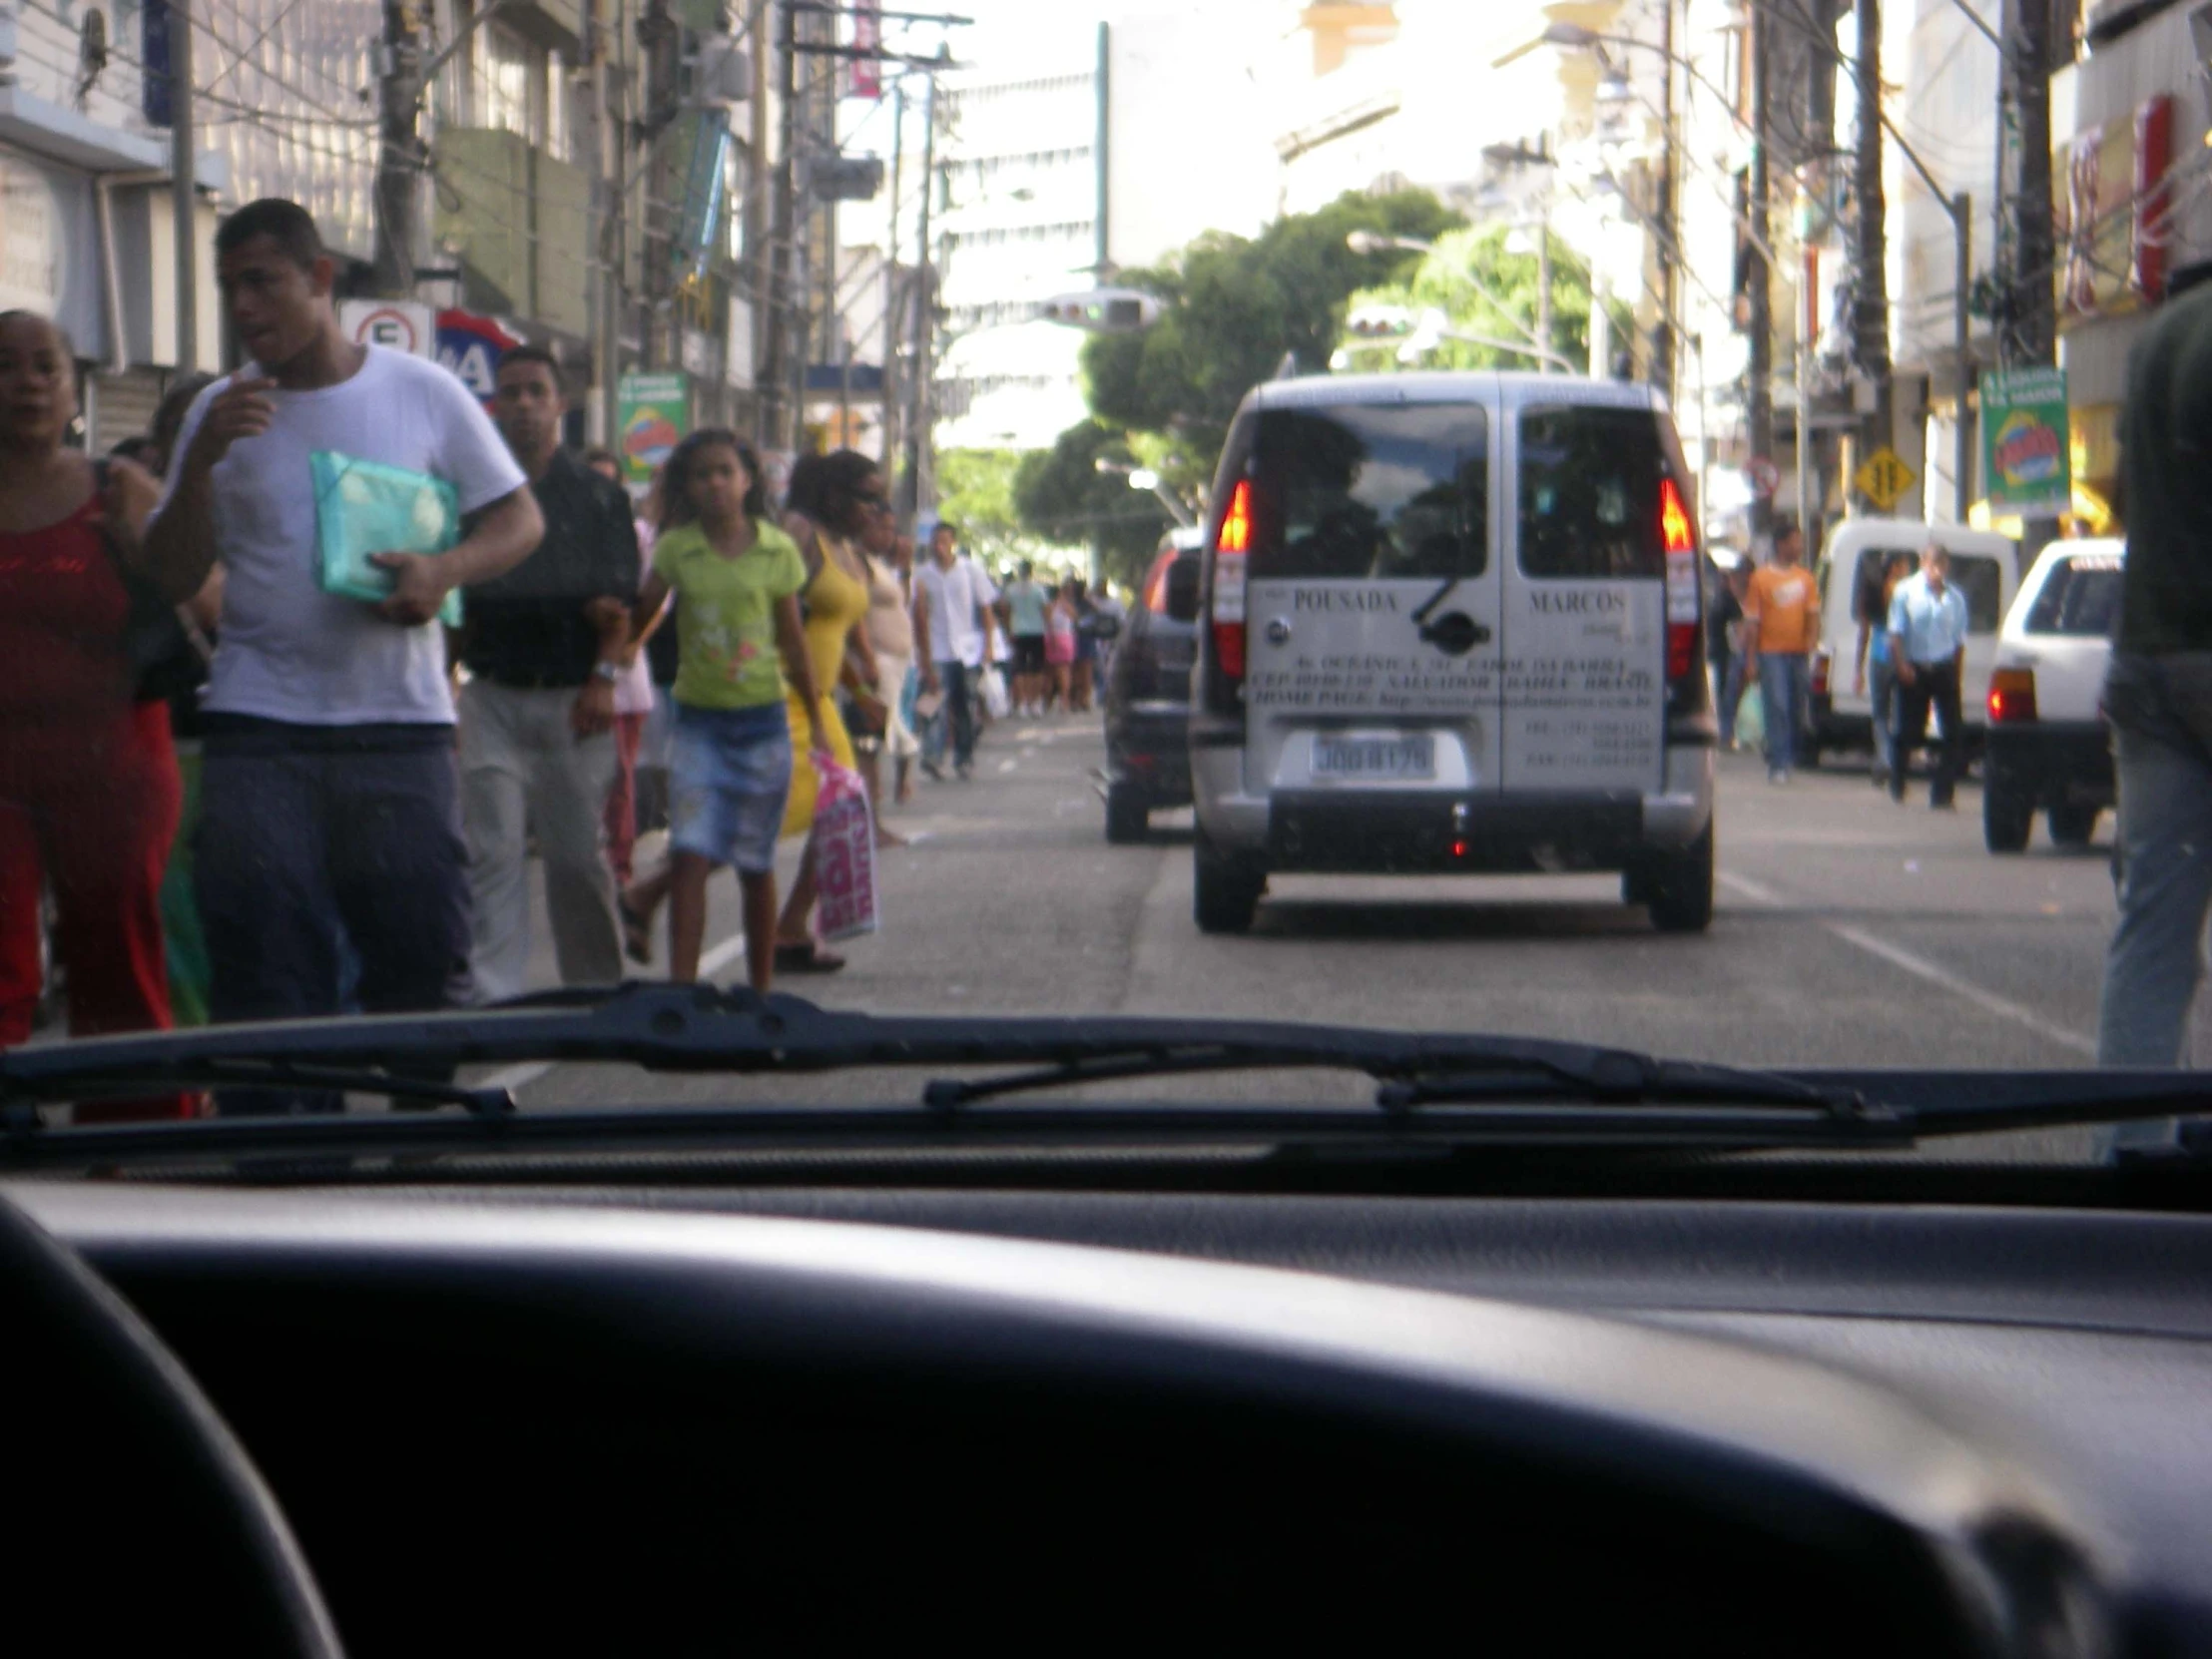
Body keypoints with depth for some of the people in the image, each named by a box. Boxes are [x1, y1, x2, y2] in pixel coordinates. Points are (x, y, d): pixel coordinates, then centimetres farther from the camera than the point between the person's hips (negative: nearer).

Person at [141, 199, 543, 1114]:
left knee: (423, 957, 0)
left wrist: (445, 570, -12)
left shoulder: (423, 393, 5)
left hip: (400, 725, 0)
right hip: (260, 729, 1)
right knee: (268, 974, -5)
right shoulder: (223, 411, 8)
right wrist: (202, 461, -11)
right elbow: (171, 576, 5)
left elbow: (520, 520, 9)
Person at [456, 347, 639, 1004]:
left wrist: (604, 678, -11)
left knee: (577, 853, 3)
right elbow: (454, 600, 12)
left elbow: (619, 603, 1)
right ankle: (494, 995, -8)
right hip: (494, 696, 1)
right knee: (492, 851, -7)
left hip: (574, 697, -1)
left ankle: (596, 991, 17)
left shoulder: (598, 496, 7)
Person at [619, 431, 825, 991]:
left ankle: (760, 990, 20)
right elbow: (637, 622, 3)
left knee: (756, 865, 8)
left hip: (762, 719, 0)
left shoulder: (778, 551, 1)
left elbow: (793, 643, 7)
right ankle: (681, 986, -13)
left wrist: (816, 721, 10)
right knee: (691, 855, -13)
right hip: (699, 719, 0)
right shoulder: (676, 550, 1)